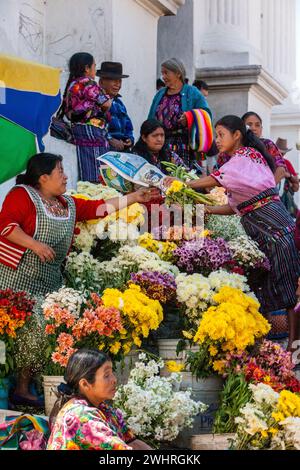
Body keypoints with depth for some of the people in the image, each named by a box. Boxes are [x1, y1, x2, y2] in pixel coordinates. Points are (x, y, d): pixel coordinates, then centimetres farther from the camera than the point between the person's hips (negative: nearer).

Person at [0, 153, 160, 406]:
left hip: (50, 280, 8)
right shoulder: (22, 195, -6)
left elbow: (98, 207, 21)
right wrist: (36, 245, -21)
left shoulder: (68, 204, 18)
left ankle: (23, 388, 7)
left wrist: (134, 198, 20)